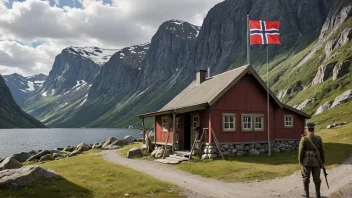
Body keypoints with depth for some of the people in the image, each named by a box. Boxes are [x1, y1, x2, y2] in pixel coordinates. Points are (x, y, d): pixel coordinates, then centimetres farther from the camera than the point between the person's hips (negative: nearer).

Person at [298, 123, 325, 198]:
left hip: (306, 161, -2)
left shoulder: (304, 138, -12)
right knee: (316, 178, 12)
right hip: (316, 161, 2)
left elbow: (301, 151, -13)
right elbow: (322, 150, 2)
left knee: (305, 177, 10)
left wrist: (300, 161, -4)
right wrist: (323, 160, 13)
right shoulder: (318, 138, -3)